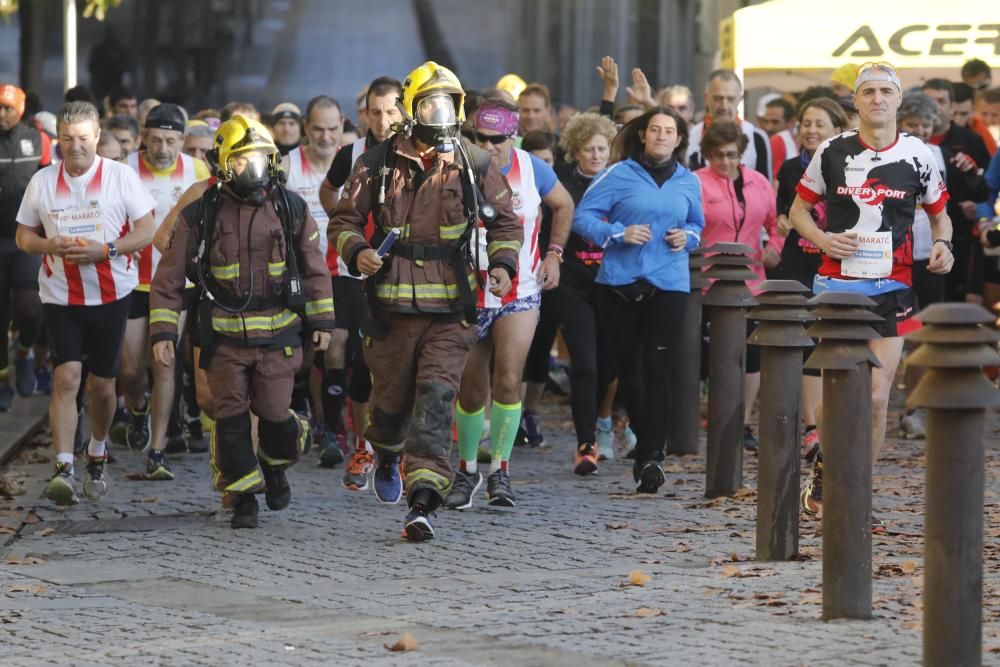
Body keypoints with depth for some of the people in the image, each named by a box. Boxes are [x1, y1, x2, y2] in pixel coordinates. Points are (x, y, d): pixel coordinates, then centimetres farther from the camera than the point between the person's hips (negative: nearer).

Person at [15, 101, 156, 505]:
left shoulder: (120, 176, -4)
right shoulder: (42, 181, 3)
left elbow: (146, 231, -5)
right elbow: (24, 236, 9)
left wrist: (104, 251, -19)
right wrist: (52, 247, -13)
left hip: (110, 294, 0)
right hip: (59, 297, 0)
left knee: (101, 384, 10)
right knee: (66, 378, -14)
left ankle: (97, 455, 34)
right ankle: (64, 470, -20)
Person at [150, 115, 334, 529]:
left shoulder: (290, 209, 3)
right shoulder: (201, 215, -3)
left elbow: (314, 268, 13)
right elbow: (169, 277, 1)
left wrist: (321, 321, 12)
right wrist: (162, 331, -4)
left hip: (278, 334, 1)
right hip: (224, 336, 0)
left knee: (273, 413, -2)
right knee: (230, 417, -2)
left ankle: (276, 464, 31)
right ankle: (242, 497, 13)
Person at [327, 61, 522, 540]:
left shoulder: (475, 166, 5)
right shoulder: (377, 165, 3)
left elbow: (505, 222, 16)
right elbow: (344, 220, 9)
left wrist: (503, 263, -1)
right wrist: (356, 252, -12)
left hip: (451, 308, -1)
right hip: (392, 306, 1)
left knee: (436, 397, -15)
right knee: (391, 399, 11)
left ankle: (422, 502, -21)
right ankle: (386, 456, 47)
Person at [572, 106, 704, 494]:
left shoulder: (688, 182, 11)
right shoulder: (619, 175, -1)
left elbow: (697, 225, 26)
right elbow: (582, 217, -2)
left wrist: (687, 237, 3)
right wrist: (619, 234, -16)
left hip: (668, 284, 1)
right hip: (619, 283, -1)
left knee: (657, 368, -10)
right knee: (629, 368, 7)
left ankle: (652, 456, -13)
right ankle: (645, 443, 25)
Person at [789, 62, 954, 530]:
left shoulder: (917, 155, 3)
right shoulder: (833, 152, 1)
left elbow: (939, 212, 16)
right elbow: (799, 209, 11)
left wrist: (942, 245, -6)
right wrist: (823, 240, -9)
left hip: (891, 288, 1)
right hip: (836, 281, -1)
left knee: (877, 397, -2)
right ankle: (823, 473, 19)